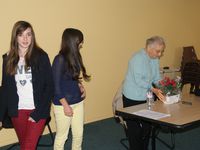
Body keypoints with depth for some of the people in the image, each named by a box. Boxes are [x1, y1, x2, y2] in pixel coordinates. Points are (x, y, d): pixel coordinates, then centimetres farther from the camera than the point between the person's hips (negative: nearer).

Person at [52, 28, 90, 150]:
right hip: (63, 104, -7)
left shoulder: (74, 57, 4)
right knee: (62, 136, 7)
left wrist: (81, 87, 0)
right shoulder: (60, 59, -18)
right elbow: (56, 85, -17)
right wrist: (66, 106, -16)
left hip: (78, 102, 7)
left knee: (79, 134, 15)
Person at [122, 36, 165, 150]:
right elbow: (139, 80, -26)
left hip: (146, 97, 8)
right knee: (135, 128, 3)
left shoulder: (155, 59, 5)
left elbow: (156, 78, 7)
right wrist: (153, 89, -32)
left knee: (147, 126, 16)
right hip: (132, 99, -8)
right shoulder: (138, 58, -21)